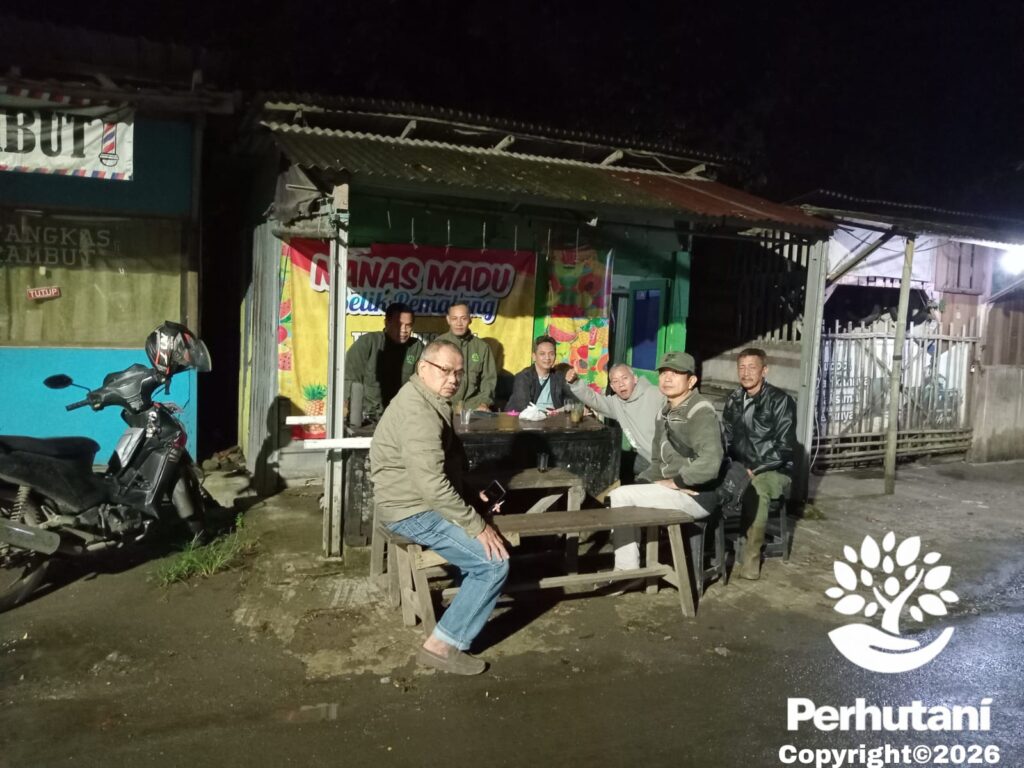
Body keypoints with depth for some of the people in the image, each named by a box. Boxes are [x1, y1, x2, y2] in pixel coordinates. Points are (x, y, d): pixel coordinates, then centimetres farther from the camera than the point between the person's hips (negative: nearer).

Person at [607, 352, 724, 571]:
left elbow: (710, 463, -30)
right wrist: (638, 483, 2)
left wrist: (674, 482, -19)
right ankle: (626, 570, 6)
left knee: (620, 497, -15)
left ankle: (627, 570, -1)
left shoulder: (701, 412, -17)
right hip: (673, 491, 9)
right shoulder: (664, 413, 12)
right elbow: (658, 462, 18)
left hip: (697, 495, -9)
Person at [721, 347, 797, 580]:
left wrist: (754, 470, -19)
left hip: (773, 471, -5)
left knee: (756, 490, -38)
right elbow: (725, 439, 12)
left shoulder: (780, 401, -8)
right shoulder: (734, 401, 10)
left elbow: (785, 447, -13)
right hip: (740, 469, 5)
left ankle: (751, 557, -24)